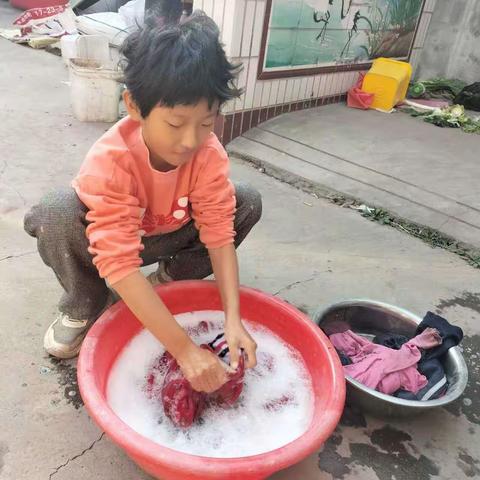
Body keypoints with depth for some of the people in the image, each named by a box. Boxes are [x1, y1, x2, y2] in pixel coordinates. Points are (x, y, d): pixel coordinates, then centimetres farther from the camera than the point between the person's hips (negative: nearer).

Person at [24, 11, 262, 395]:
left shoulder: (210, 153, -25)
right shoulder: (110, 161, -37)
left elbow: (219, 233, -25)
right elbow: (120, 265, -41)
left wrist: (233, 320, -35)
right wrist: (184, 349, -45)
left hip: (167, 236, 3)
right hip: (104, 239, -3)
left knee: (248, 202, -18)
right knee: (55, 214, -36)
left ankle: (173, 278, 0)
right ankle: (84, 307, -7)